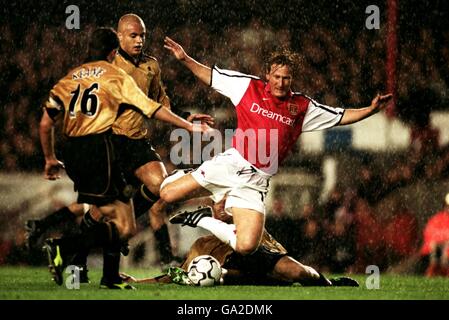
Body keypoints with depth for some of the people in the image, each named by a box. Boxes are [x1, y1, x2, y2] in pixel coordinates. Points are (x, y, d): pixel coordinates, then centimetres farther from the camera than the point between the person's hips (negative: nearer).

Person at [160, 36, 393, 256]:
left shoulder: (302, 106, 6)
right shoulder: (249, 86, 3)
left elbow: (341, 117, 11)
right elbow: (210, 76, 12)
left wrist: (370, 110, -1)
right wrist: (185, 59, 3)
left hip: (254, 182, 1)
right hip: (229, 165, 0)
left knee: (246, 246, -20)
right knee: (167, 195, -11)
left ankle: (202, 222, 8)